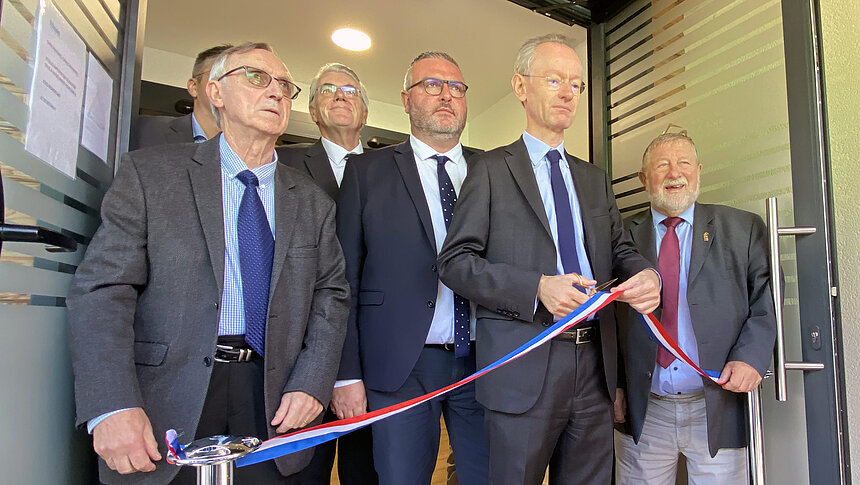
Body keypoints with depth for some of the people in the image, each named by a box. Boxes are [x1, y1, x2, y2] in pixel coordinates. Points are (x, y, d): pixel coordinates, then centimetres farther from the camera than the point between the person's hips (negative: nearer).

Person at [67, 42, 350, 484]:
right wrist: (113, 405, -17)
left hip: (272, 403, 3)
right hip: (166, 399, -2)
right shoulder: (149, 173, 0)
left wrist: (311, 382, -5)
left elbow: (330, 294, 8)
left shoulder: (312, 202, 10)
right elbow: (102, 288, -7)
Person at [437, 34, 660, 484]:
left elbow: (620, 250, 15)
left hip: (594, 363, 5)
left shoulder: (594, 178, 17)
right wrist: (537, 287, -20)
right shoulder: (492, 168, -1)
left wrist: (646, 275, -9)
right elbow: (455, 261, -8)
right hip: (523, 367, -5)